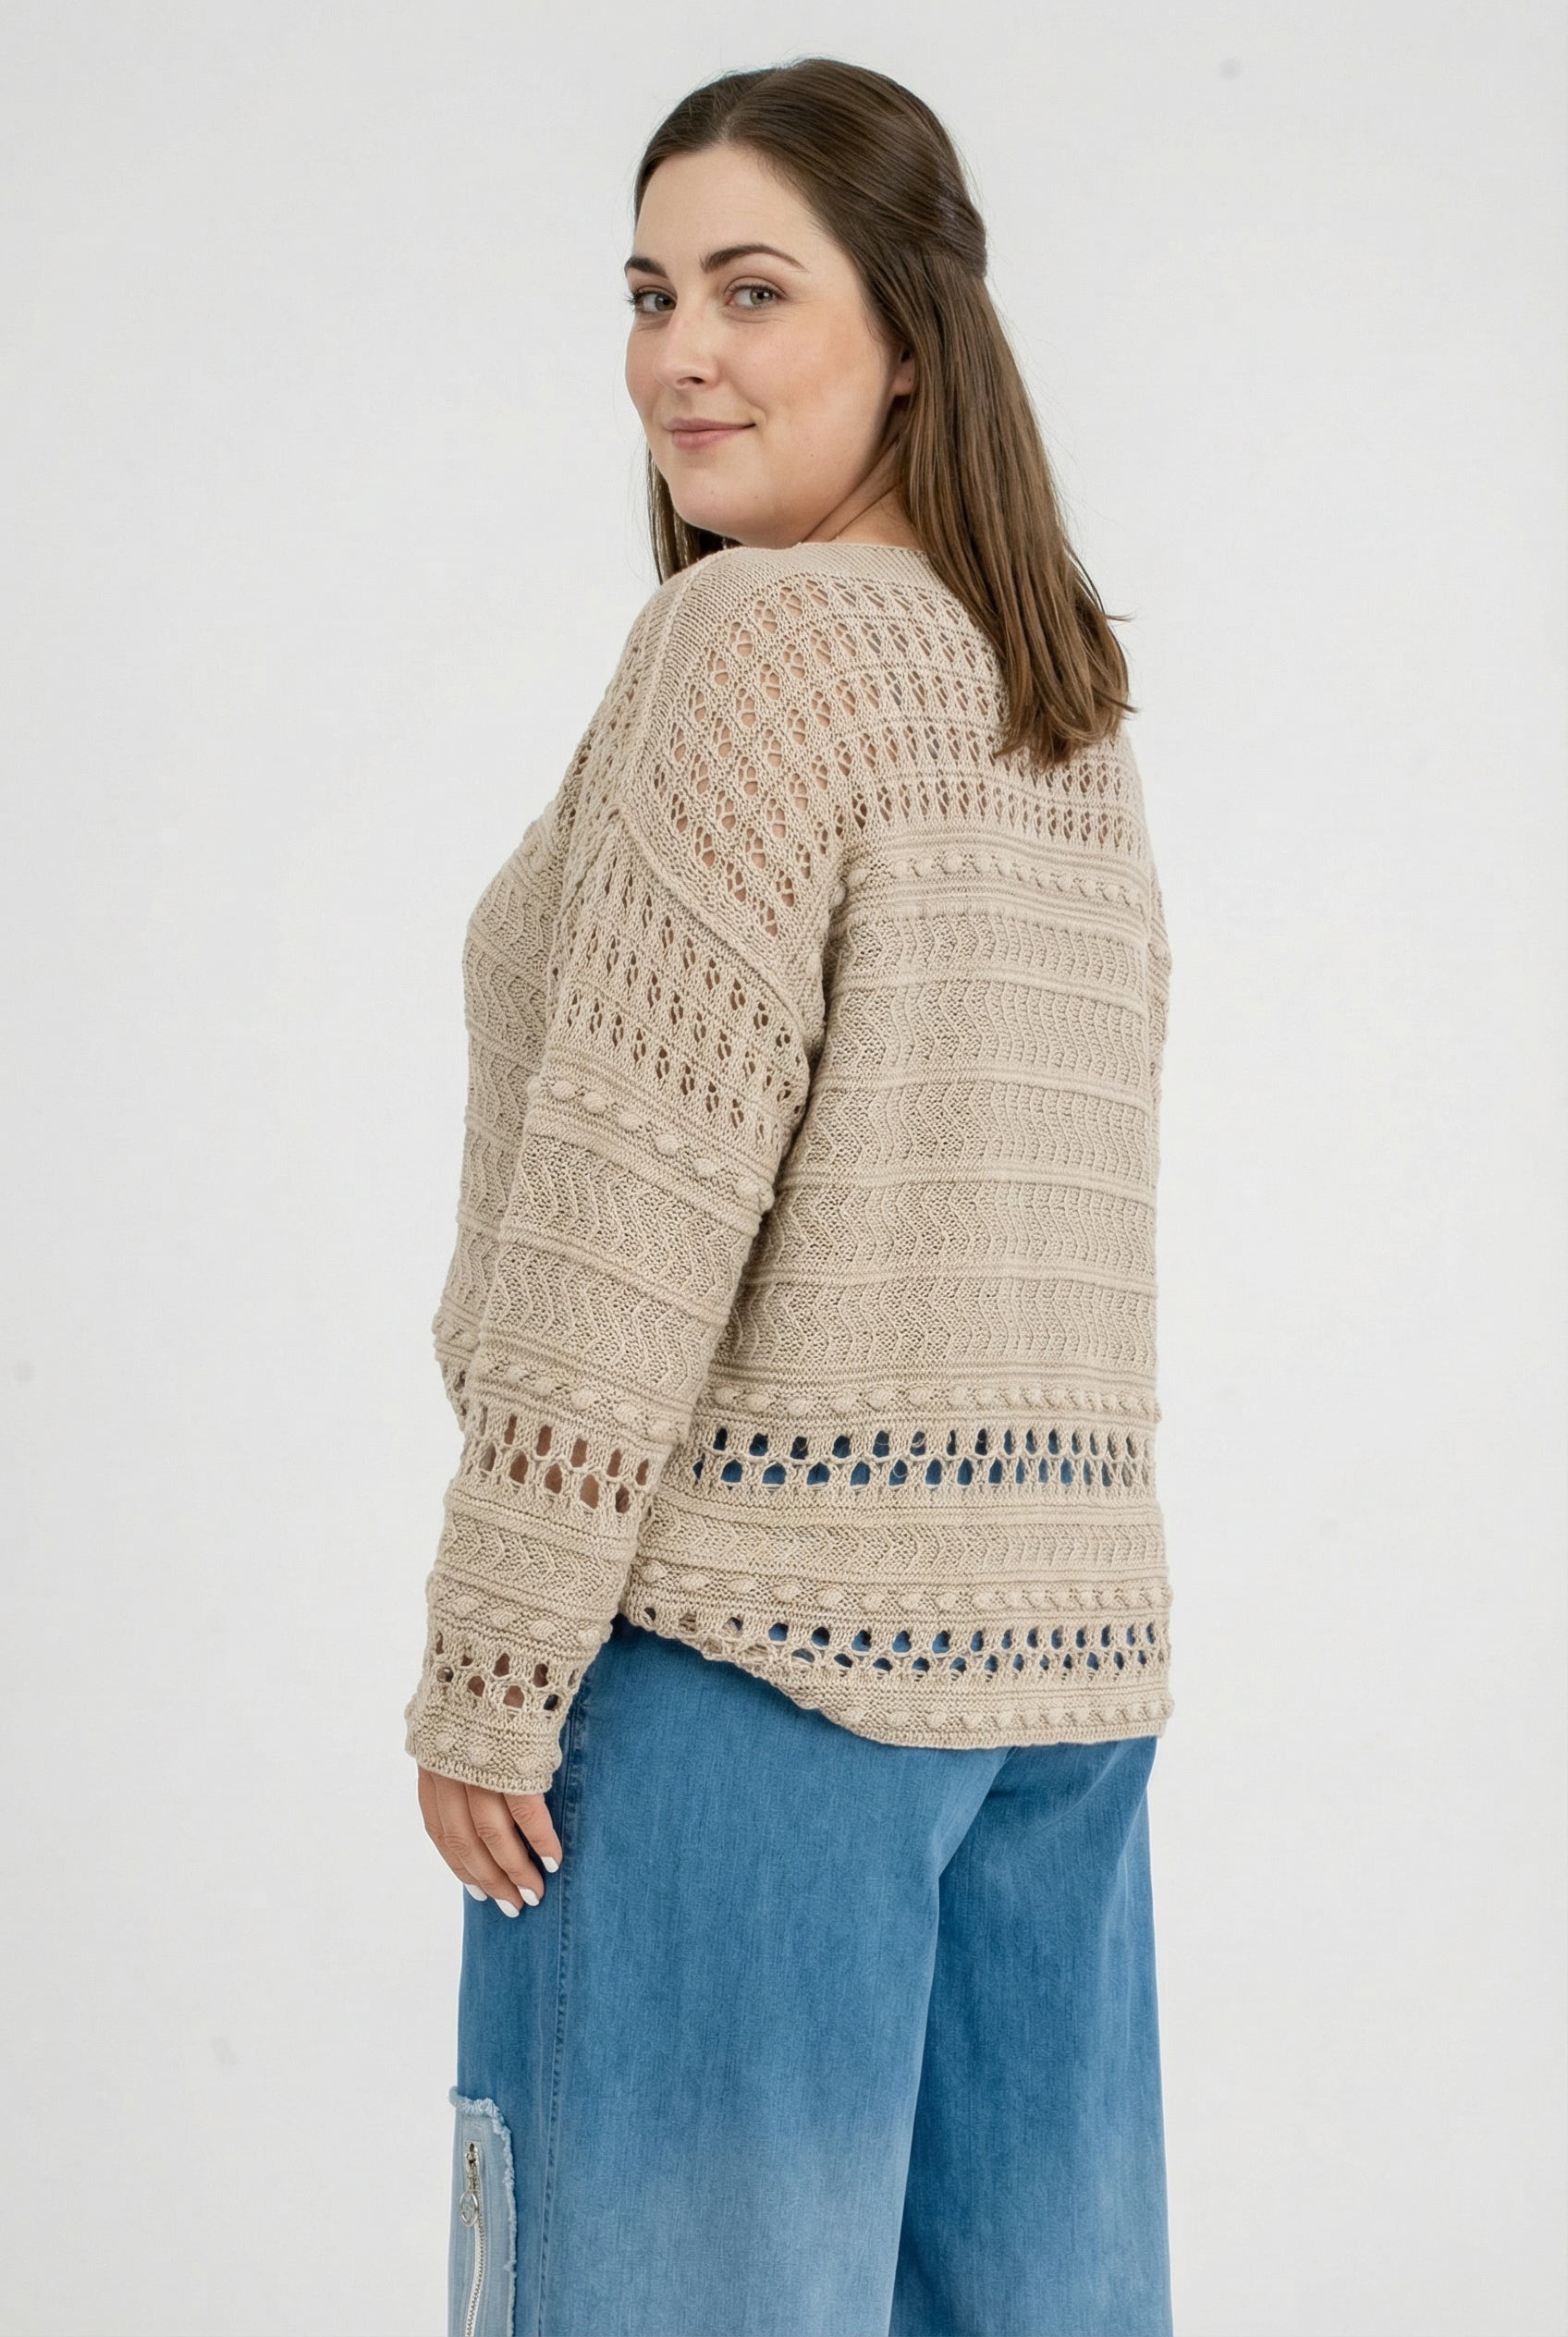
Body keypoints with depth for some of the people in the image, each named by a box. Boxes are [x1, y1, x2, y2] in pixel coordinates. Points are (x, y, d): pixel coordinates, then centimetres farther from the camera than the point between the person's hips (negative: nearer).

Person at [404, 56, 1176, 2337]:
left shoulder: (756, 636, -9)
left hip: (757, 1627, -8)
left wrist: (490, 1672, -12)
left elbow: (644, 1191, -15)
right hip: (1068, 1636, 8)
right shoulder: (1072, 713, 15)